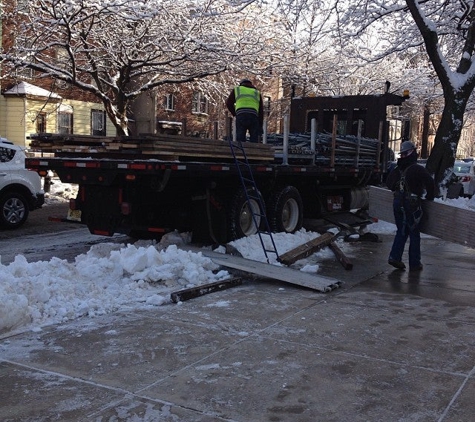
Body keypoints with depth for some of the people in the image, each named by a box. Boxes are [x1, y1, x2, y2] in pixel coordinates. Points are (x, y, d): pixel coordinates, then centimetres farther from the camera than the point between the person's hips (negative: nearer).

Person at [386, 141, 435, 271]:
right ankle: (414, 263, 9)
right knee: (414, 233, 4)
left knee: (401, 231, 17)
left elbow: (389, 183, 16)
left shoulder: (397, 169, 7)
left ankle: (395, 257, 5)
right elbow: (430, 182, -21)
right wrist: (429, 196, -5)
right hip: (411, 205, -5)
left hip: (397, 203, 6)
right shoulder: (418, 169, -12)